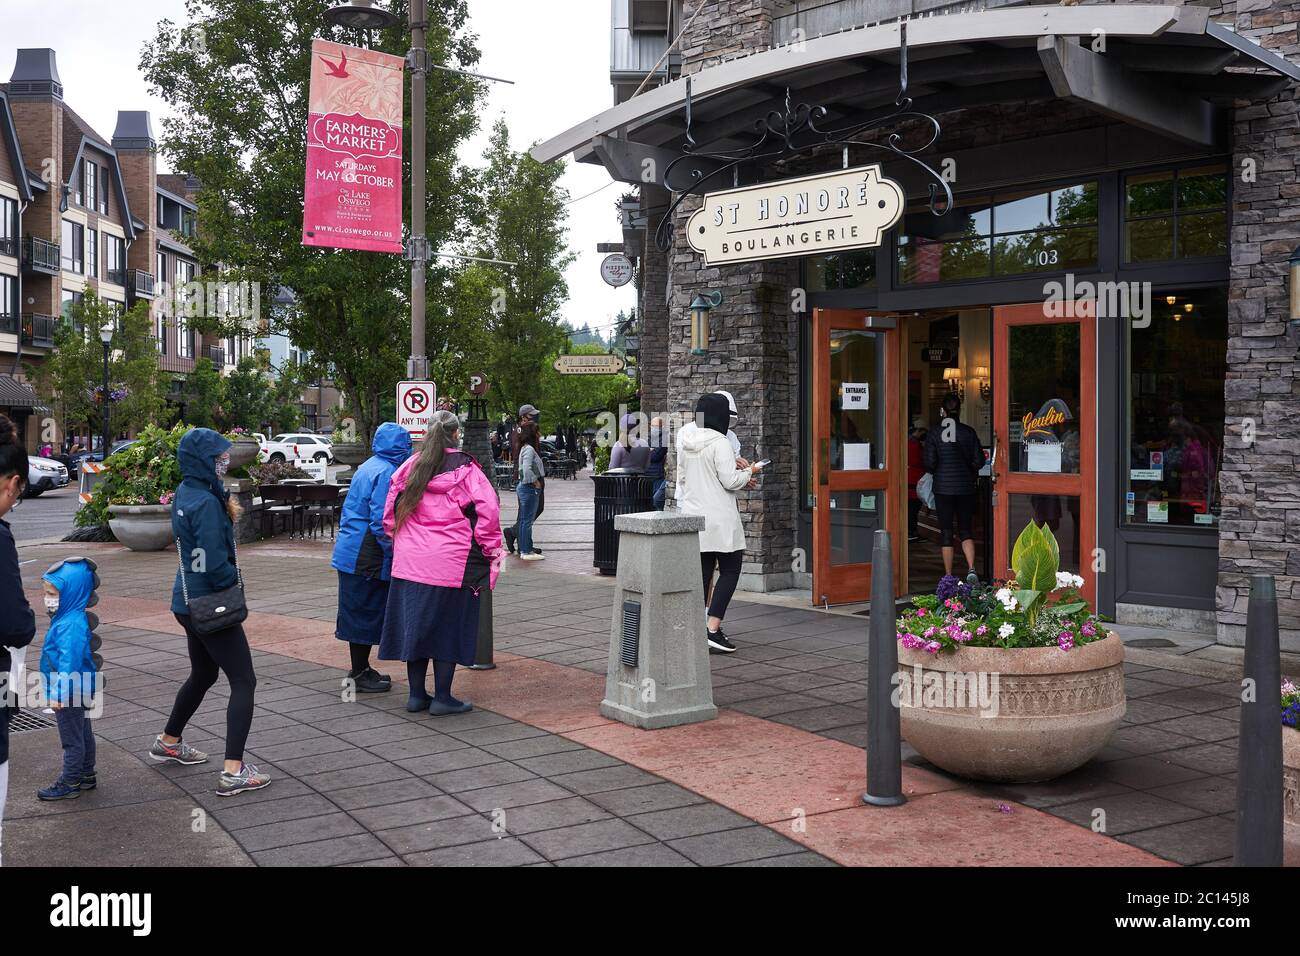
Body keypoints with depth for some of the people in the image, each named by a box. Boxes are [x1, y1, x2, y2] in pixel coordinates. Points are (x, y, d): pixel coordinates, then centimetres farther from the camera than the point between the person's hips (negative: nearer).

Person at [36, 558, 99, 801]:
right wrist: (56, 690, 23)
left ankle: (70, 784, 12)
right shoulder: (67, 619, 7)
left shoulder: (70, 625, -26)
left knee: (72, 739, 2)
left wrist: (58, 692, -28)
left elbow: (69, 661, -29)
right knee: (83, 734, 19)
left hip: (70, 693, -10)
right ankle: (86, 776, 31)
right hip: (79, 691, 10)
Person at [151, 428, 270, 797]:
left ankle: (168, 742, 43)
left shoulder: (185, 493, 7)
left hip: (189, 601, 10)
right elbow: (215, 562, -23)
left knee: (203, 674, 26)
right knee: (243, 682, -6)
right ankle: (233, 771, -9)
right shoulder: (205, 502, -22)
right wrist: (235, 583, -6)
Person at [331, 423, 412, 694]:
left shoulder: (368, 467, 13)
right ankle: (359, 675, 9)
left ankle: (361, 669, 28)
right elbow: (382, 521, -22)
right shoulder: (387, 472, -17)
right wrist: (393, 552, -12)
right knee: (366, 614, 1)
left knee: (362, 614, 17)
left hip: (351, 553, 9)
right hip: (367, 557, -9)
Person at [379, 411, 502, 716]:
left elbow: (391, 509, 10)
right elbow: (488, 510, -12)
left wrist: (397, 538, 22)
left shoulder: (410, 467, 6)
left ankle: (416, 694, 21)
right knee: (448, 628, 6)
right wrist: (490, 549, -2)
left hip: (410, 561, 5)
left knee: (416, 624, 14)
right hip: (451, 564, -4)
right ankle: (442, 698, 11)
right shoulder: (465, 469, -8)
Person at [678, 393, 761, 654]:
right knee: (730, 571, 1)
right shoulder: (720, 443, -14)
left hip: (692, 515, 7)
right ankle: (713, 630, -8)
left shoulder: (687, 445, 10)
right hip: (719, 518, -7)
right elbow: (730, 481, -17)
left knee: (702, 572, 11)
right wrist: (749, 472, 4)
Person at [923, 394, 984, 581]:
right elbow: (979, 461, -1)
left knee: (946, 531, 6)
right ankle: (971, 569, -10)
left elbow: (929, 463, -7)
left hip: (943, 487, -1)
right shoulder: (969, 432, -2)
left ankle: (949, 576, 7)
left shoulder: (934, 433, -6)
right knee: (965, 529, 10)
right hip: (965, 487, 1)